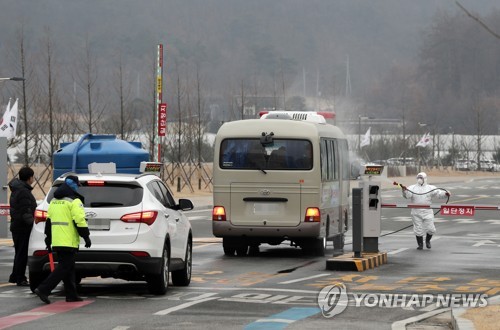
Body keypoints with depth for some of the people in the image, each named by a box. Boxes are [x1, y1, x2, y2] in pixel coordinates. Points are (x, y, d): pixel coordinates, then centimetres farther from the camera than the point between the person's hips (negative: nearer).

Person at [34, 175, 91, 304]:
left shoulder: (54, 201, 15)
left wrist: (48, 239, 25)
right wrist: (86, 237, -8)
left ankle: (71, 294, 16)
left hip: (56, 241, 8)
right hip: (69, 241, -8)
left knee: (67, 268, 14)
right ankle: (43, 290, -15)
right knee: (64, 268, -7)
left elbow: (48, 220, 19)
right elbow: (79, 221, -16)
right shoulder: (74, 201, -10)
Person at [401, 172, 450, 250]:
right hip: (416, 213, 0)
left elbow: (438, 193, -4)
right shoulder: (412, 188, 7)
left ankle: (428, 240, 26)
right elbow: (407, 195, -8)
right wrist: (404, 190, -29)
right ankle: (420, 244, 19)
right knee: (418, 230, 1)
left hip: (427, 212, 0)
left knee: (430, 229, -3)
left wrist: (445, 194, -24)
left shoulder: (430, 188, 7)